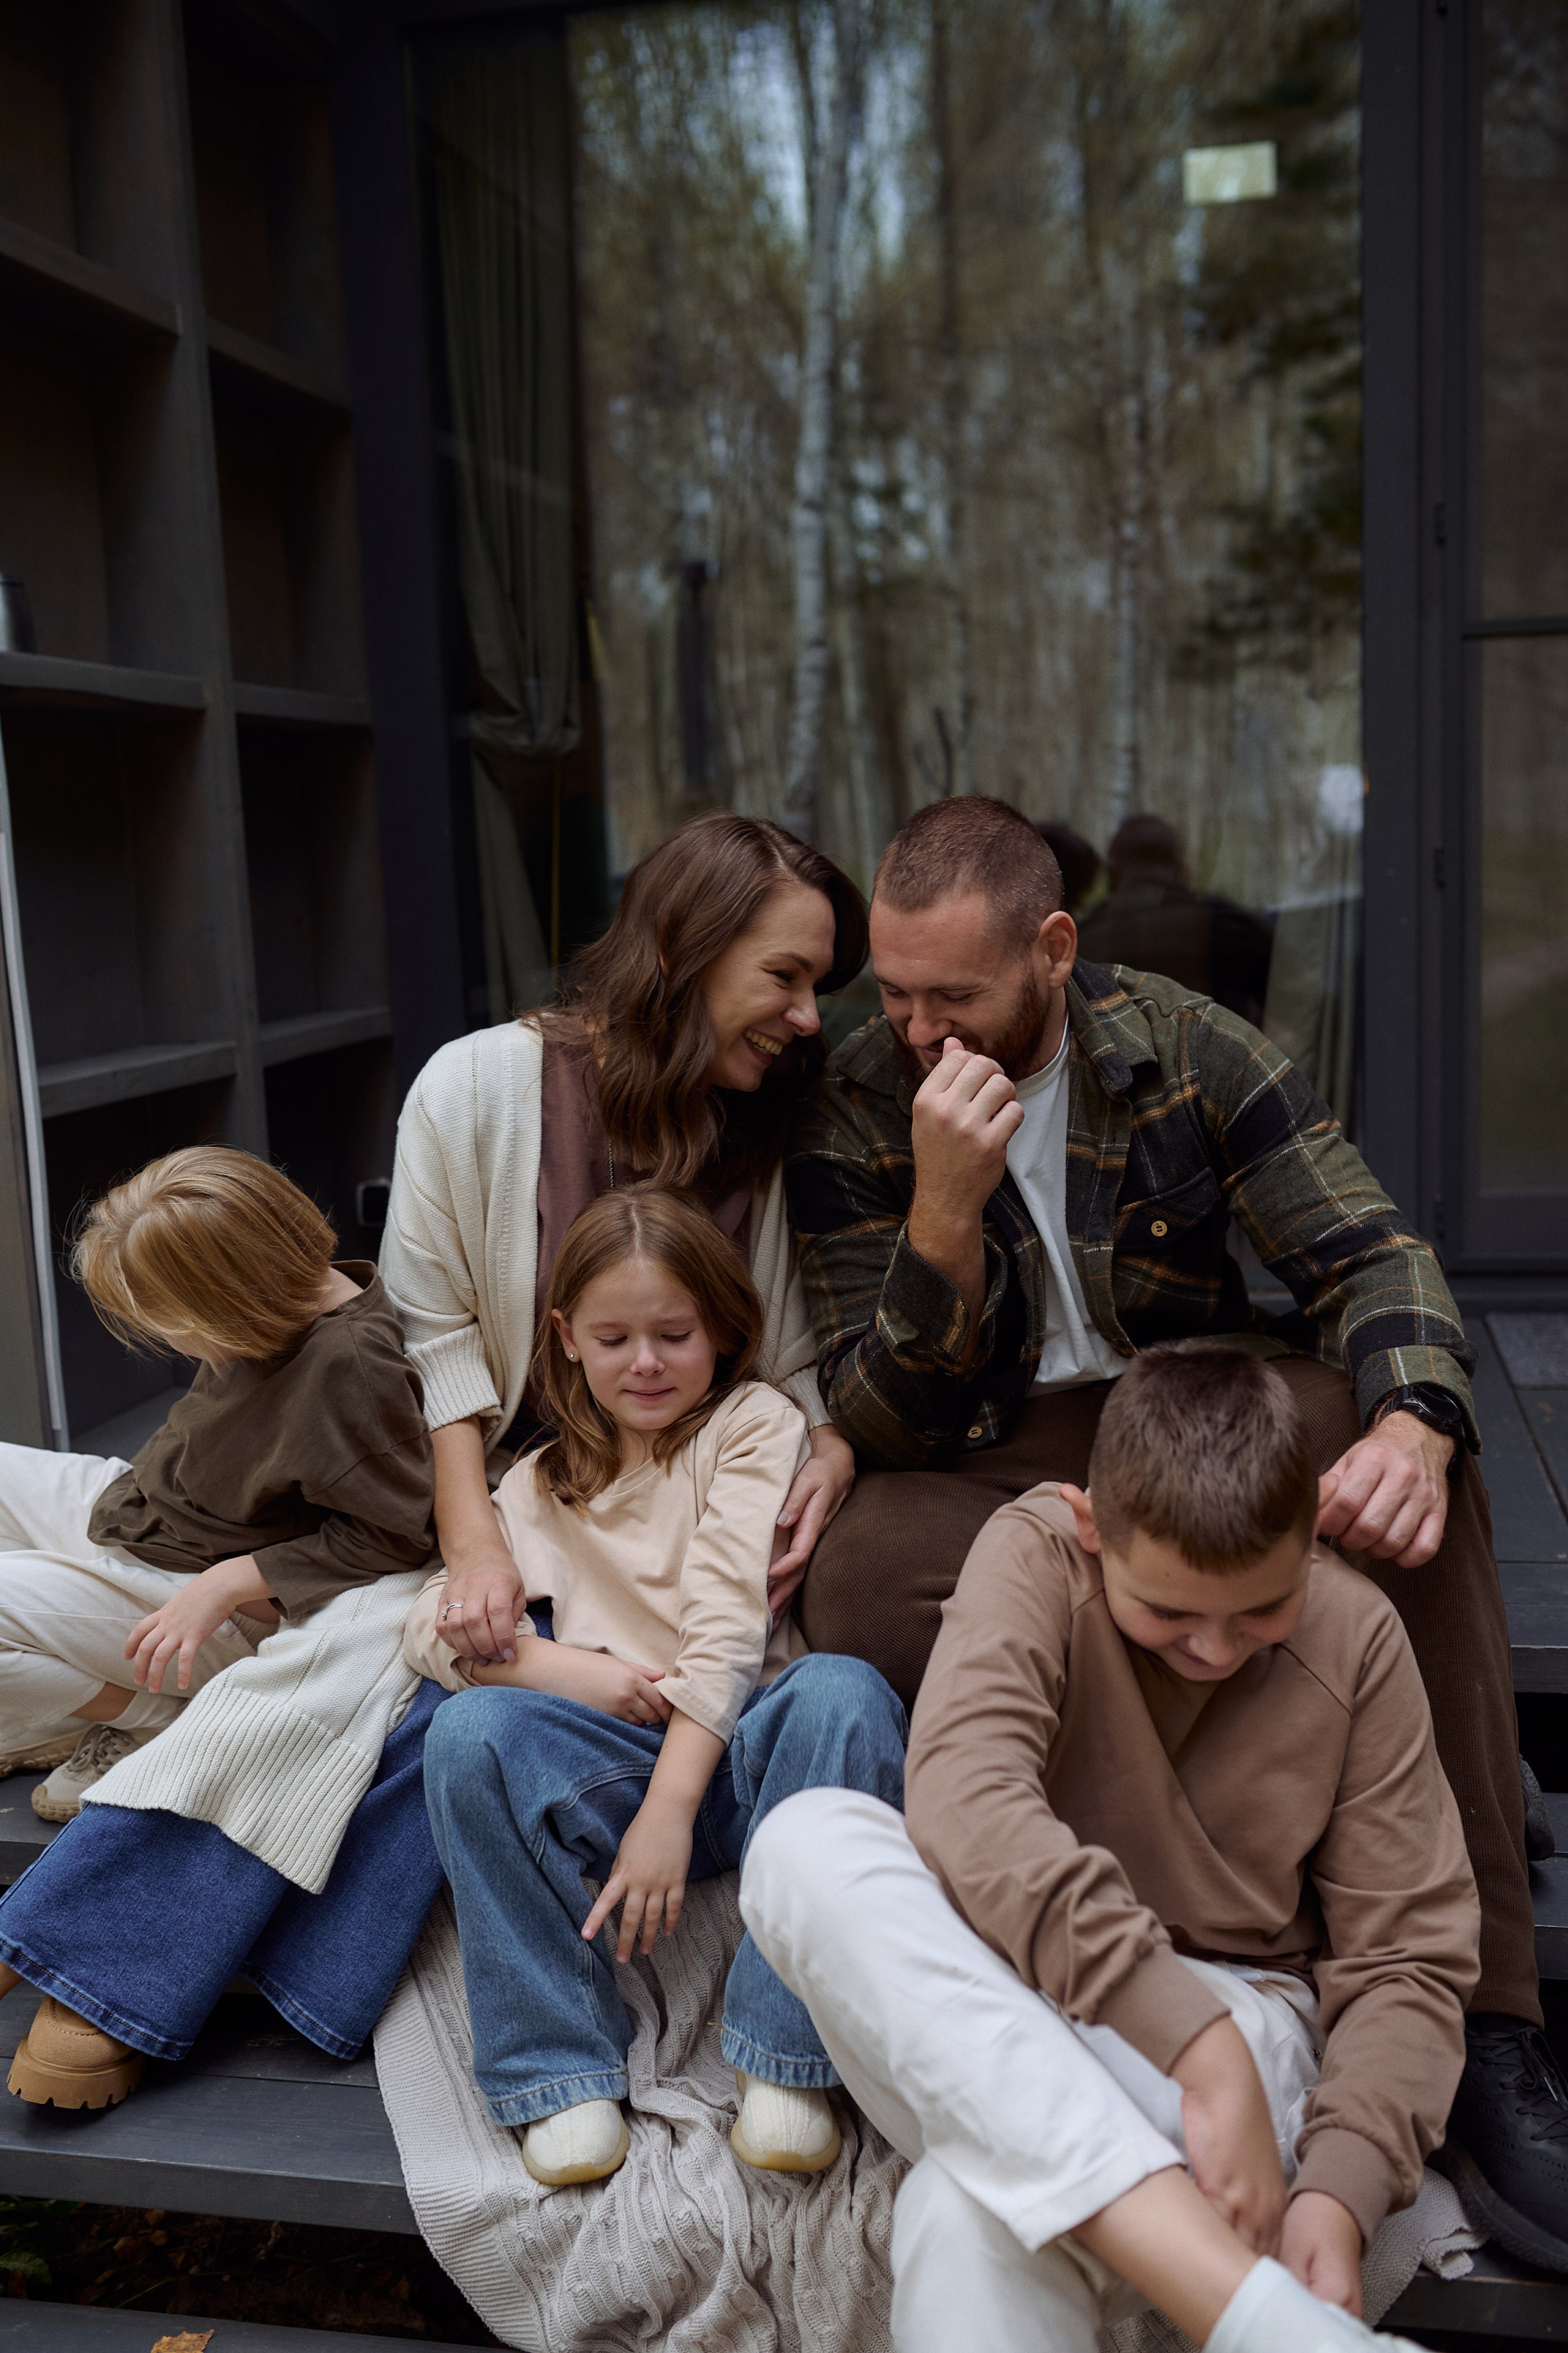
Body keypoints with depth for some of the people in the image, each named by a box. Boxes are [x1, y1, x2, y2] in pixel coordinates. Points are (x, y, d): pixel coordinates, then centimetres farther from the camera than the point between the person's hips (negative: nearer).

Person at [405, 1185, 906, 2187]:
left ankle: (788, 2063, -24)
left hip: (745, 1746, -2)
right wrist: (567, 1667, -11)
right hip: (612, 1762, 3)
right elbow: (433, 1621, 9)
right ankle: (562, 2072, -14)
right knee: (471, 1734, -26)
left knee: (844, 1692, -34)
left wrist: (670, 1809, -17)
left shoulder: (756, 1422, 6)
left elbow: (730, 1622, -7)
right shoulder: (541, 1485, 19)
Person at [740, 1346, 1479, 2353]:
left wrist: (1342, 2186, -20)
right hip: (968, 2023, 4)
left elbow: (1409, 1958, -1)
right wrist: (1200, 2045, -36)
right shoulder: (1035, 1553, -9)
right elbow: (966, 1804, -28)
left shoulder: (1356, 1636, -3)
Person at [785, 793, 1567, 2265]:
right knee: (852, 1592, -35)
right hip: (986, 1466, -1)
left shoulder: (1187, 1050, -3)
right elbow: (882, 1424, -10)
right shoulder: (853, 1119, -6)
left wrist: (1414, 1421, -29)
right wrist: (946, 1206, -27)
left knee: (1409, 1468, -31)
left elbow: (1368, 1253, -6)